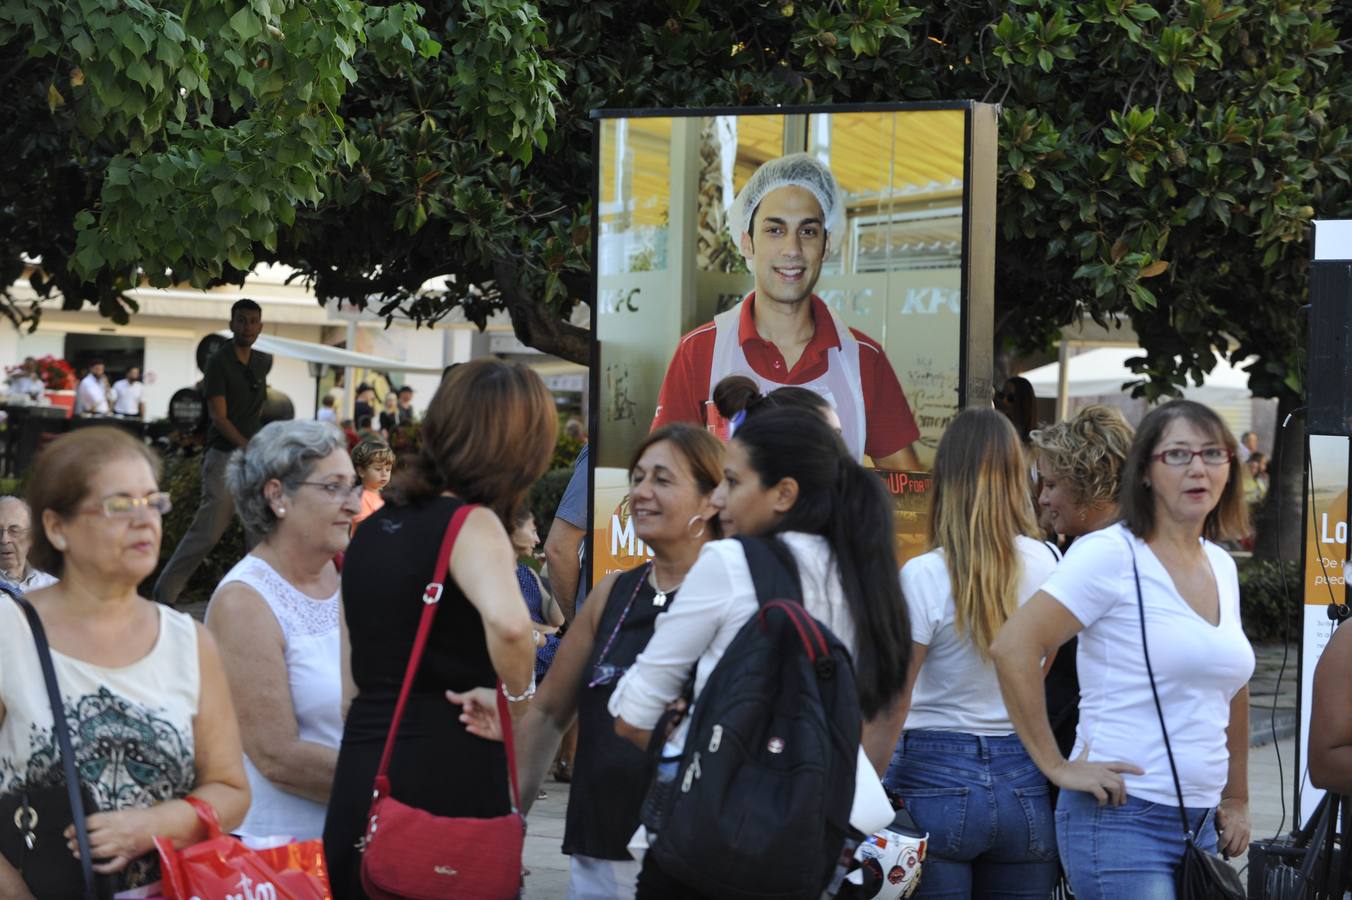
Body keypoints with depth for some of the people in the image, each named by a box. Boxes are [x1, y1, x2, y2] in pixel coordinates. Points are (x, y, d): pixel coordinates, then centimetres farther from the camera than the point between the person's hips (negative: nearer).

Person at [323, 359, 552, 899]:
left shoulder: (370, 530, 14)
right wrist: (520, 700, -13)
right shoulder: (470, 525, -8)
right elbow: (507, 622, -30)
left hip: (356, 795, 7)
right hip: (447, 788, -7)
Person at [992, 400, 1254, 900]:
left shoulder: (1222, 567, 13)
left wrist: (1237, 798, 22)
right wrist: (1055, 765, -15)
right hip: (1122, 818, -7)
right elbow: (1013, 648, -17)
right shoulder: (1112, 555, -9)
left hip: (1202, 822, 7)